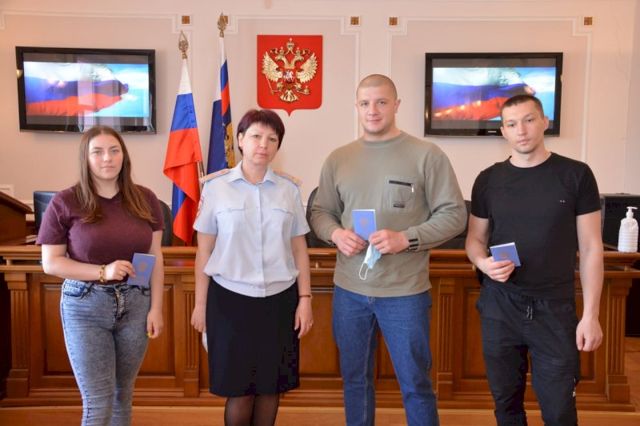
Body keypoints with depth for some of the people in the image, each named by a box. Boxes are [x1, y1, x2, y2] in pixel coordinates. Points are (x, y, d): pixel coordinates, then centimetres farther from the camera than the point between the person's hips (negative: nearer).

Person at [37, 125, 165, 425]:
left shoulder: (144, 200, 1)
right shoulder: (65, 203, -8)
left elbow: (155, 257, 4)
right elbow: (51, 263, -6)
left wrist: (156, 308, -1)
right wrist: (102, 271, -18)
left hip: (136, 303, 3)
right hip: (85, 307, -3)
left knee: (122, 394, 16)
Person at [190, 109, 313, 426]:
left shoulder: (289, 189, 3)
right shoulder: (216, 186, -2)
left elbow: (299, 249, 7)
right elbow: (204, 250, 1)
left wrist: (305, 298, 3)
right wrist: (200, 303, 2)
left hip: (279, 299, 2)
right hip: (230, 297, -2)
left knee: (271, 387, 11)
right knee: (238, 389, 6)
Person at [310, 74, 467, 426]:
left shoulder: (427, 155, -6)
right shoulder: (338, 159, 6)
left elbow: (454, 214, -6)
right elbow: (319, 212, 11)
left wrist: (406, 239, -20)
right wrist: (336, 234, -11)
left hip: (405, 292, -3)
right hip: (348, 290, 4)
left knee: (415, 384, 10)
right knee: (354, 379, 20)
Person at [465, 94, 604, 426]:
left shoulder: (576, 175, -4)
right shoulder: (488, 179, 2)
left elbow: (591, 248, -3)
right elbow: (474, 239, 9)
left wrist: (590, 315, -7)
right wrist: (483, 263, -14)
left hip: (555, 308, -2)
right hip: (499, 306, 2)